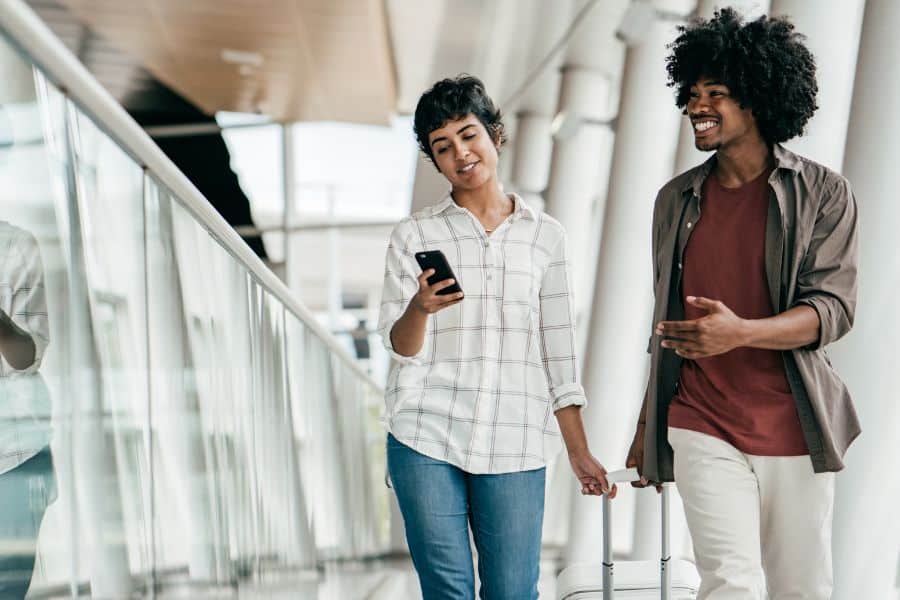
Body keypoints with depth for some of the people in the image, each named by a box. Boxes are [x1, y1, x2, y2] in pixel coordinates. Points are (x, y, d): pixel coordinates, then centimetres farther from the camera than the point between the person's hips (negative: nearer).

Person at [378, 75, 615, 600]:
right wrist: (420, 308, -21)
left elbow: (559, 352, 11)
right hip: (426, 440, -1)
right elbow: (400, 346, 2)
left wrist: (579, 452, 9)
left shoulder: (544, 236, 9)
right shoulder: (415, 235, 7)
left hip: (514, 443, 1)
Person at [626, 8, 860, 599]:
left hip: (793, 431, -1)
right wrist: (647, 426, 18)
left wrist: (742, 332, -29)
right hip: (702, 429, 1)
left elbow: (833, 309, -11)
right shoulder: (677, 200, 8)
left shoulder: (823, 193, -2)